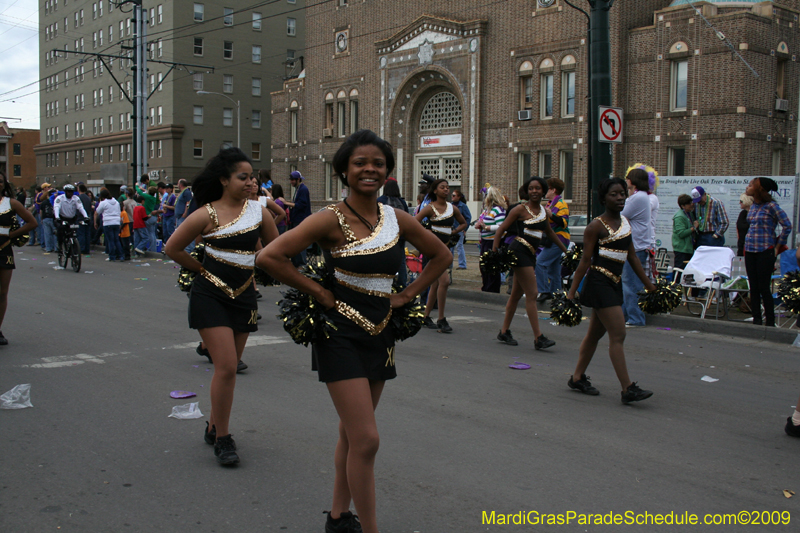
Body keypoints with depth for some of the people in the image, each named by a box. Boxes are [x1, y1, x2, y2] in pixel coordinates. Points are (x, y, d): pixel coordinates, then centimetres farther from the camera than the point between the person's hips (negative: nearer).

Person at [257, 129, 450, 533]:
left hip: (380, 333, 6)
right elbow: (269, 257, -20)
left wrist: (407, 294, 6)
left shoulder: (396, 219, 2)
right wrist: (318, 292, -14)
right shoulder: (332, 219, -14)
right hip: (342, 334, -6)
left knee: (351, 433, 17)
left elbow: (441, 256, 16)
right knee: (366, 440, -9)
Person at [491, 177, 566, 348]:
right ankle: (539, 338, -9)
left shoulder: (545, 211, 11)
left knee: (516, 294, 13)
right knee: (532, 295, -10)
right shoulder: (520, 209, -7)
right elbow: (501, 230, -6)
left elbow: (549, 232, 27)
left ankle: (504, 332, 24)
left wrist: (565, 250, 33)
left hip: (531, 255, 7)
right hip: (519, 251, -7)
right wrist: (494, 252, -14)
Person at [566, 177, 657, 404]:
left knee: (595, 333, 15)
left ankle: (577, 378, 26)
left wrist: (648, 284, 18)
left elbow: (632, 256, 17)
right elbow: (585, 260, -10)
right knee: (618, 335, -10)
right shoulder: (596, 226, -10)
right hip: (599, 282, -8)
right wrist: (572, 292, -12)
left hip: (615, 283, 8)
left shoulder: (625, 222, 12)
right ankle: (628, 389, -9)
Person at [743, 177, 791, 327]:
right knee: (753, 287, 7)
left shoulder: (771, 206, -10)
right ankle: (756, 320, 14)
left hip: (765, 250, -7)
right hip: (750, 250, 7)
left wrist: (778, 246, -6)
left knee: (764, 287, -5)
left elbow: (787, 226, -10)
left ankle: (770, 322, 4)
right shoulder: (753, 206, 11)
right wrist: (748, 244, 15)